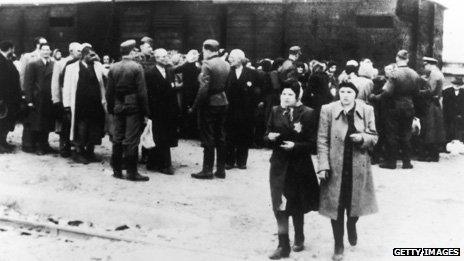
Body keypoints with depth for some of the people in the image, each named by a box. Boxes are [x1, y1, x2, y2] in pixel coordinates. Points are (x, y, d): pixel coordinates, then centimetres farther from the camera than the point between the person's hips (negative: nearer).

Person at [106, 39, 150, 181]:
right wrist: (145, 110, -7)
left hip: (118, 107, 5)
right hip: (133, 107, -5)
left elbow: (109, 91, 6)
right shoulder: (136, 67, -11)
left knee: (117, 139, 11)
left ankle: (117, 170, 17)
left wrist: (110, 108, 13)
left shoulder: (113, 68, 3)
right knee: (131, 140, -1)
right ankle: (132, 172, 2)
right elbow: (141, 92, -12)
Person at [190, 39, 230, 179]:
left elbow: (204, 89, -19)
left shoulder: (207, 64, -16)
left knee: (208, 139, 0)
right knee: (220, 137, 12)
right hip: (223, 103, 7)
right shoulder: (226, 64, 5)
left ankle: (207, 170, 5)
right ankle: (221, 169, 17)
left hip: (209, 104, -7)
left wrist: (195, 106, -13)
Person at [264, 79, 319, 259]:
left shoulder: (308, 114, -8)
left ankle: (299, 238, 36)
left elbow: (313, 144, -9)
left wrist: (295, 145, -24)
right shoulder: (276, 112, 3)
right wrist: (270, 137, -14)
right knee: (280, 206, -4)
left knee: (297, 206, 13)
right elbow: (267, 138, 8)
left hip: (299, 166, -2)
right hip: (279, 165, 2)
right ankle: (283, 246, 3)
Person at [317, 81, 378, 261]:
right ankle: (338, 246, 20)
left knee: (356, 202, 12)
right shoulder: (328, 110, -6)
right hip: (335, 167, -1)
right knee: (336, 206, 4)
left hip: (358, 167, 1)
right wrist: (323, 166, -12)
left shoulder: (367, 111, -1)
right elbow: (322, 140, -5)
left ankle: (351, 225, 47)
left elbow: (374, 137, 5)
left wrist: (362, 137, -17)